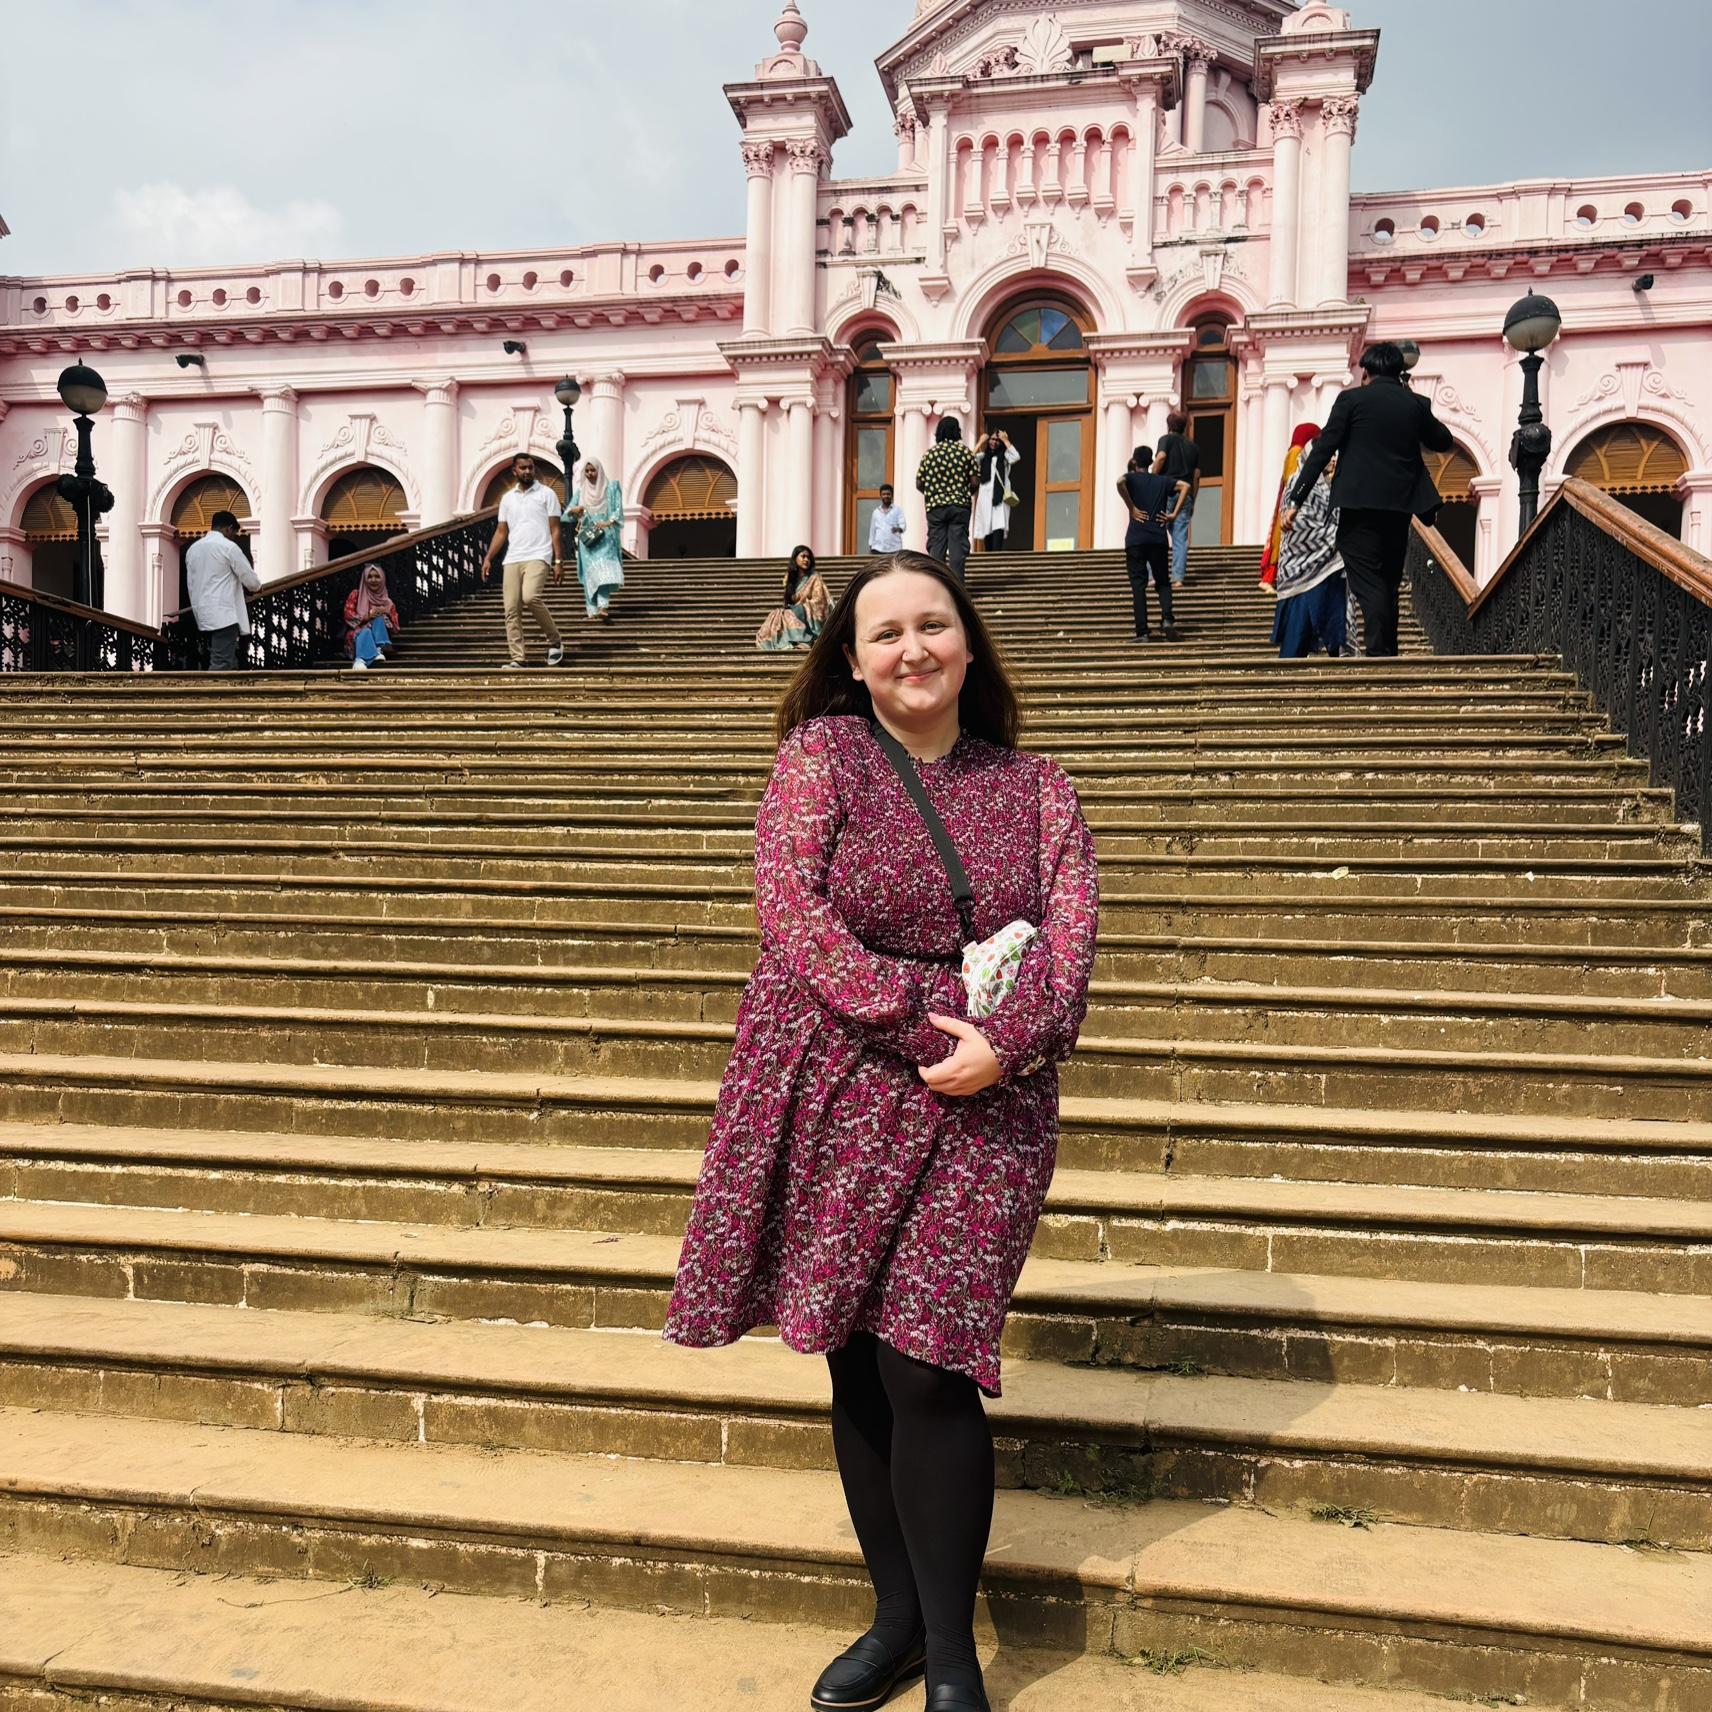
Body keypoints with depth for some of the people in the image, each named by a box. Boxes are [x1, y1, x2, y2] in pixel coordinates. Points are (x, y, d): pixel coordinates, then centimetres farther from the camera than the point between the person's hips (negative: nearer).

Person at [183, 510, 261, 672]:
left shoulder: (192, 548, 15)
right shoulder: (229, 547, -7)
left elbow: (191, 583, 19)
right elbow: (251, 581, -4)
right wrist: (256, 586, 18)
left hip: (204, 615, 8)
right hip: (224, 614, -8)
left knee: (228, 664, 13)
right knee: (221, 666, -10)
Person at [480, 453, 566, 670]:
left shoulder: (546, 494, 5)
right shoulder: (507, 499, 16)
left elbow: (555, 530, 1)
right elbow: (501, 532, 17)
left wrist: (559, 561, -7)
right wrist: (488, 558, 6)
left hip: (538, 557, -5)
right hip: (512, 560, 5)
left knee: (531, 596, -27)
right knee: (512, 610, -2)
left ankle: (555, 640, -8)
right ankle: (518, 658, 2)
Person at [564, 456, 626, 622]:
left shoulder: (611, 488, 7)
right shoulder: (581, 491, 15)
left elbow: (618, 510, -3)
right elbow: (567, 513, 10)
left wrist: (608, 522, -22)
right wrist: (573, 510, -14)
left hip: (605, 536, -3)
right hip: (587, 537, 3)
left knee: (604, 570, -19)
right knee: (590, 572, -1)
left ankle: (603, 607, -31)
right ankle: (593, 609, 1)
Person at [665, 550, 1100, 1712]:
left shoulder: (1035, 786, 9)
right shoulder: (821, 753, 2)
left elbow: (1072, 932, -2)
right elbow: (790, 902, -10)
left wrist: (1008, 1045, -20)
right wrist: (916, 1021, -17)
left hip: (979, 1108, 0)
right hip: (834, 1094, 0)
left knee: (927, 1373, -4)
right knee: (856, 1364, 10)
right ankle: (897, 1615, 31)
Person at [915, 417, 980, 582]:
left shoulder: (930, 453, 3)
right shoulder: (965, 452, -1)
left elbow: (919, 484, 2)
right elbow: (975, 481, -4)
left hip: (935, 506, 2)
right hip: (959, 506, -1)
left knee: (936, 546, 5)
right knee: (958, 547, 0)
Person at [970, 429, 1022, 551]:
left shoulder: (1004, 455, 13)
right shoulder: (983, 456, 19)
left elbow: (1016, 457, -8)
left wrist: (1006, 440, -2)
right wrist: (981, 442, 4)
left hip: (1000, 496, -3)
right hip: (985, 496, 3)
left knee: (998, 527, -17)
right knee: (987, 527, 0)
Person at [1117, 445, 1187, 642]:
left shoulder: (1131, 478, 6)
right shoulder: (1162, 480, 14)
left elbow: (1120, 482, -18)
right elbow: (1185, 486, -1)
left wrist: (1131, 508, -11)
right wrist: (1174, 514, -1)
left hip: (1135, 539, -2)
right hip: (1159, 539, 2)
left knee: (1138, 585, 0)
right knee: (1163, 581, 14)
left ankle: (1142, 632, -6)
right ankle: (1167, 617, -12)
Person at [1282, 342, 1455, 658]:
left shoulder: (1352, 398, -1)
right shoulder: (1415, 404, 11)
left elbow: (1322, 450, -6)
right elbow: (1443, 441, 26)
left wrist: (1295, 500, -7)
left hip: (1359, 503, -4)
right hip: (1400, 505, 5)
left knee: (1367, 583, -9)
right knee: (1389, 585, 14)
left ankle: (1379, 654, -22)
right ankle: (1389, 654, 17)